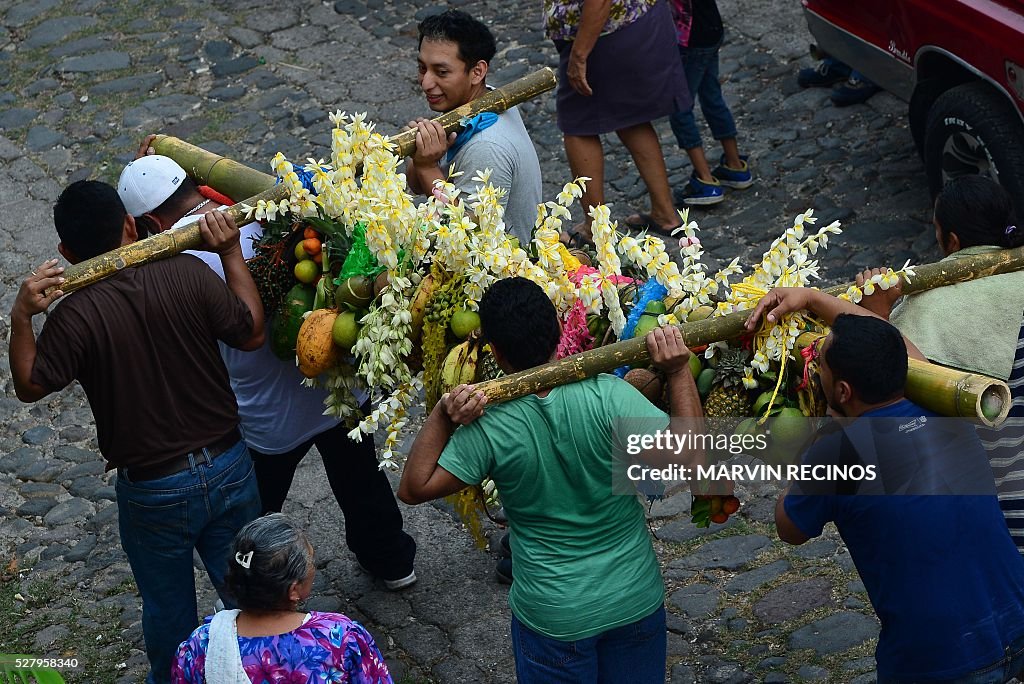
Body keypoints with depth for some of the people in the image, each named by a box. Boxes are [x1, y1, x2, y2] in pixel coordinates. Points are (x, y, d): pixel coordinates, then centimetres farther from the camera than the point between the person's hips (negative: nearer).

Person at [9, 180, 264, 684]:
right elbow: (252, 333, -3)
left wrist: (20, 317, -13)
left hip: (155, 491, -3)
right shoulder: (187, 273, -16)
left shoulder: (74, 315, -22)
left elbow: (30, 386, -9)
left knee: (168, 606, 22)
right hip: (229, 467, 3)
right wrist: (231, 254, 0)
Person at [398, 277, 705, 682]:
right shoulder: (607, 396, -23)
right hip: (636, 601, 1)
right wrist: (679, 373, -19)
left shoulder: (487, 427, -21)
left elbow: (413, 489, -11)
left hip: (553, 616, -1)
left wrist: (442, 416, -20)